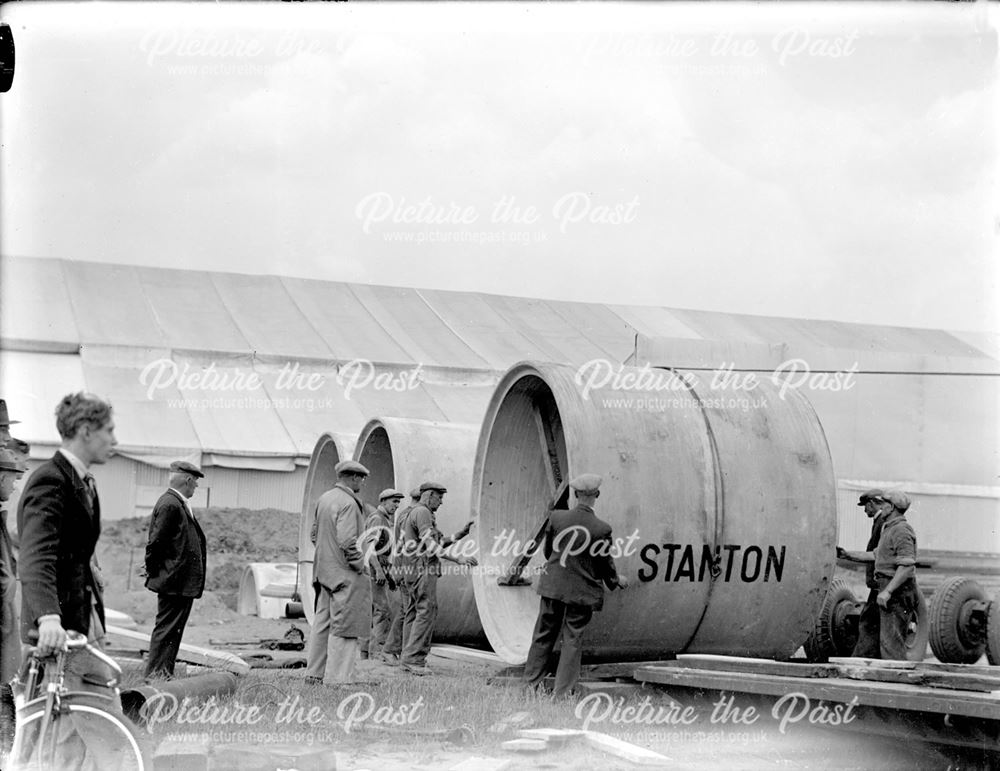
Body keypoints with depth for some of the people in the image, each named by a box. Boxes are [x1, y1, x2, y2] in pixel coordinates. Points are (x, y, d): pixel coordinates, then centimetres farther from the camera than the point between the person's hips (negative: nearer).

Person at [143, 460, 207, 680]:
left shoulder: (179, 504, 16)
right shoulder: (170, 505, -17)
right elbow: (155, 543, -19)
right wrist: (154, 573, -12)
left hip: (184, 584, 10)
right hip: (174, 582, -10)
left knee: (172, 631, 13)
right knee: (166, 631, -7)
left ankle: (163, 676, 18)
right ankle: (155, 677, -4)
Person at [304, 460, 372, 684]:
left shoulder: (324, 499, 10)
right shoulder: (348, 504, -17)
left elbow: (315, 534, 18)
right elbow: (348, 541, -23)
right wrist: (359, 564, -12)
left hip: (324, 571, 9)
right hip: (345, 573, -9)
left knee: (322, 622, 14)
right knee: (344, 626, -4)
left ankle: (314, 673, 19)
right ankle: (337, 677, -4)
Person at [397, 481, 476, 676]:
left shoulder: (410, 514, 23)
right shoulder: (422, 513, -10)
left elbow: (436, 543, 22)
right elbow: (431, 546, -19)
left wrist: (459, 535, 17)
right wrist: (458, 559, -20)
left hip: (407, 572, 10)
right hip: (422, 569, -10)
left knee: (411, 614, 10)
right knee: (426, 612, -11)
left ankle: (407, 659, 9)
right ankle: (414, 658, -16)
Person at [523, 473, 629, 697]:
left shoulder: (556, 518, -10)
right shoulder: (602, 529, -16)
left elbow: (548, 551, 4)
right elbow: (605, 565, -4)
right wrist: (617, 580, 17)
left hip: (553, 586, 2)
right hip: (582, 591, -2)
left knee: (543, 635, 15)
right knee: (573, 640, 9)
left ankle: (531, 683, 23)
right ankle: (562, 691, 11)